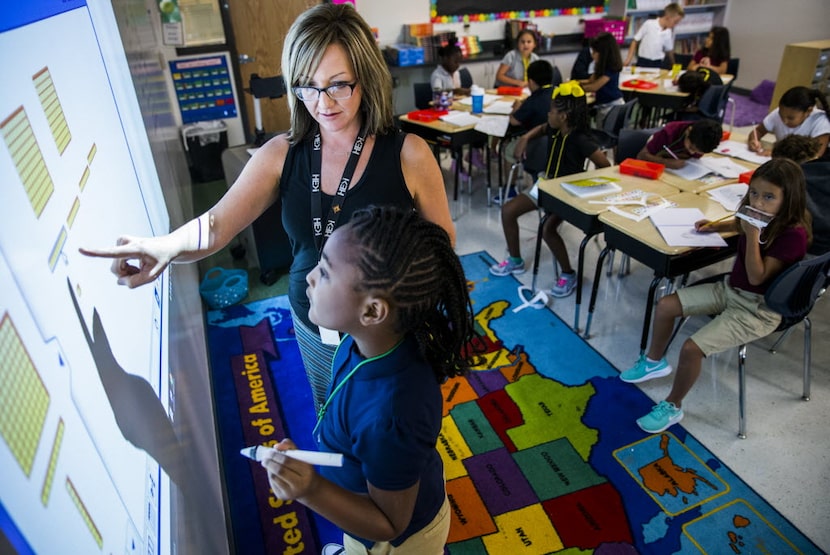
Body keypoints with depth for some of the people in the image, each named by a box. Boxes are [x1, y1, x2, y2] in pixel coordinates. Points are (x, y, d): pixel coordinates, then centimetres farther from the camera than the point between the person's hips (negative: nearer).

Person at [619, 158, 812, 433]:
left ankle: (672, 407, 3)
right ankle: (654, 362, 27)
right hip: (730, 288, 8)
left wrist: (752, 235, -32)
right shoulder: (760, 217, -4)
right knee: (664, 306, 3)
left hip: (758, 308, -8)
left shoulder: (794, 233, -25)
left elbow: (756, 278, -27)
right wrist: (716, 225, 8)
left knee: (691, 348, -22)